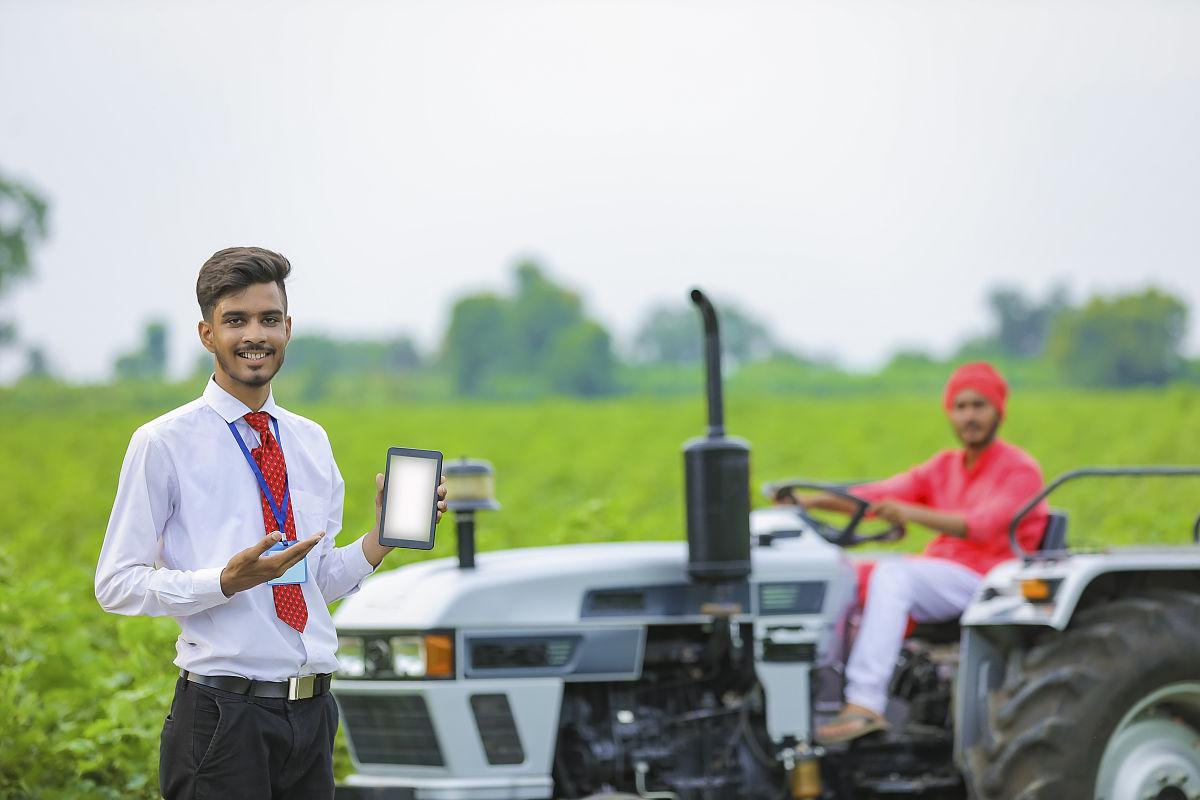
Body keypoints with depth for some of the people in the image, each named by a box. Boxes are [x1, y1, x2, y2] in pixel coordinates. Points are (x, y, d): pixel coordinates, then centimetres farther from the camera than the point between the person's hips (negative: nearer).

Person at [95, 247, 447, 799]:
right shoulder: (164, 443, -4)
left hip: (311, 707, 5)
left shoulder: (311, 442, 14)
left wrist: (384, 536, -1)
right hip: (223, 711, -5)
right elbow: (116, 585, -6)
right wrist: (228, 581, -19)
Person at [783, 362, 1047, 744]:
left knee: (892, 575, -33)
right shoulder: (944, 466, 18)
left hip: (983, 581, -7)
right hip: (936, 570, 8)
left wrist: (912, 514, -35)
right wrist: (810, 501, -9)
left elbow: (983, 525, -20)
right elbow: (884, 494, 6)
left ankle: (865, 704, -43)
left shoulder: (1021, 470, -3)